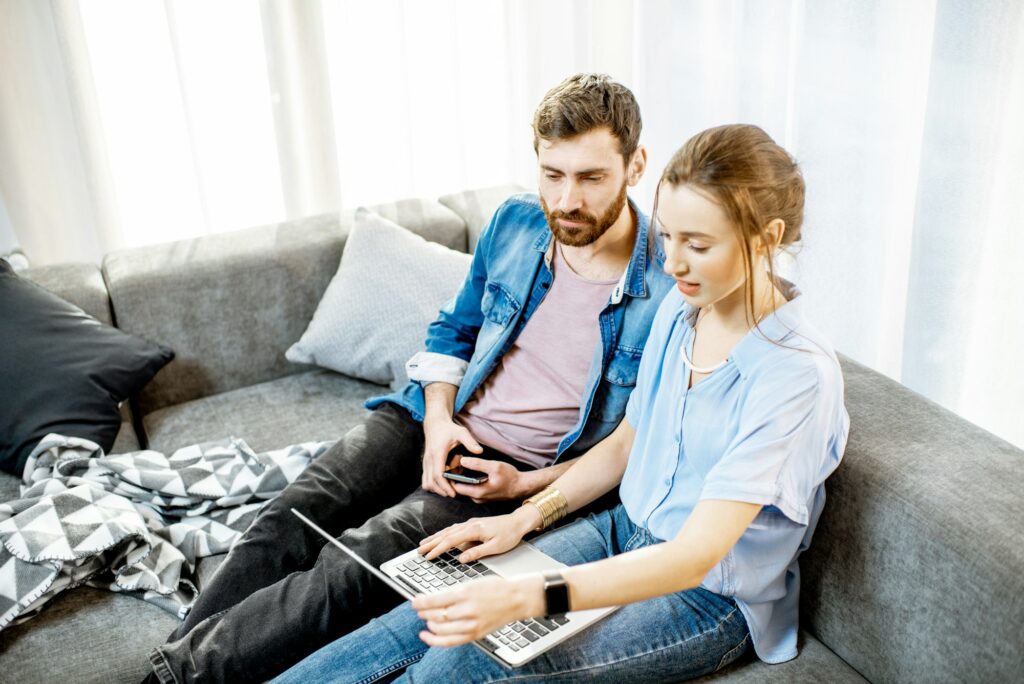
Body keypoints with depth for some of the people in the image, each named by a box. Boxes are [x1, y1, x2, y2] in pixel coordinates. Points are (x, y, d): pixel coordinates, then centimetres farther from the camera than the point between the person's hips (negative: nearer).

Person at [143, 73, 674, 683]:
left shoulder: (668, 293, -15)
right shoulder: (514, 223, 0)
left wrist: (526, 485, -16)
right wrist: (437, 418, -4)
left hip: (521, 470, -5)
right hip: (443, 421, 5)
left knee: (357, 563, -24)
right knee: (290, 521, -15)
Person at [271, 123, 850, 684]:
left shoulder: (798, 375, -25)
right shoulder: (679, 310, 0)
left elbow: (694, 557, -30)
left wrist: (527, 596, -39)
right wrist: (525, 517, 0)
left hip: (711, 599, -6)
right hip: (627, 532, 6)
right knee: (428, 619, -12)